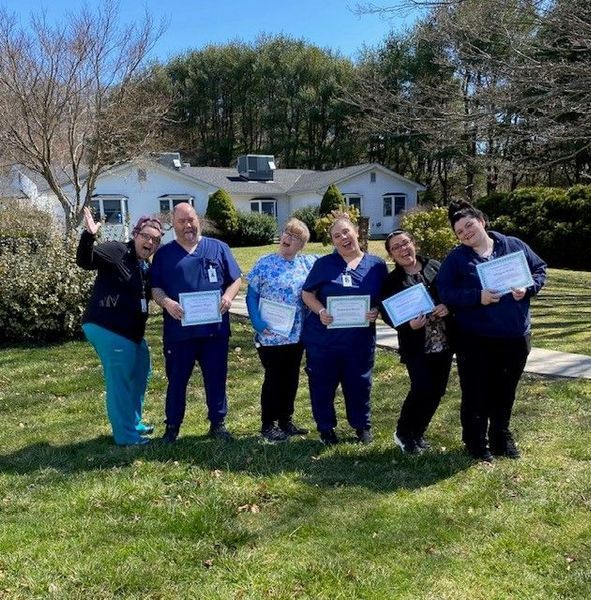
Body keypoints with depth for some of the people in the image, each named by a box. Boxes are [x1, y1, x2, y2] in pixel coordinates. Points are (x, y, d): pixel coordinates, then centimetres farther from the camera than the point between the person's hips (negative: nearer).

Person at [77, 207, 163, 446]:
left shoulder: (145, 267, 16)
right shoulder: (116, 251, -9)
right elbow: (85, 260, -23)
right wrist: (89, 235, -39)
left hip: (131, 331, 10)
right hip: (108, 329, -10)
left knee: (140, 375, 22)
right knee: (120, 382, -3)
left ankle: (133, 423, 39)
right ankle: (126, 435, 11)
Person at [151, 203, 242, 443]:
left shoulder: (218, 248, 7)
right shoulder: (164, 253, 6)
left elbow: (235, 279, 8)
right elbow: (155, 287, 4)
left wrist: (228, 296, -12)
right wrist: (166, 302, -17)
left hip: (215, 328, 1)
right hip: (179, 330, 0)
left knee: (216, 378, 9)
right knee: (177, 380, 8)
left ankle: (218, 423, 24)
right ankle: (172, 426, 22)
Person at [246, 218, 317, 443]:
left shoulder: (308, 263, 3)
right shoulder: (264, 264, -5)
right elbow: (251, 296, -5)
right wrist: (257, 322, -17)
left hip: (297, 334, 4)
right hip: (270, 335, -4)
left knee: (291, 378, 14)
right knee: (273, 378, 5)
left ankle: (286, 420, 30)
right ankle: (268, 424, 19)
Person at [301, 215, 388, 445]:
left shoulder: (376, 265, 4)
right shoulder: (324, 264, 1)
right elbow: (307, 294, 3)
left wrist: (376, 311, -13)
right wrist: (320, 311, -16)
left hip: (360, 339, 1)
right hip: (323, 337, 0)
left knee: (359, 384, 12)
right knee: (322, 385, 8)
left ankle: (362, 426, 34)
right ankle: (326, 428, 27)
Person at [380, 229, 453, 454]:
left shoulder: (435, 267, 3)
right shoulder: (391, 281, -1)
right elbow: (388, 315, -5)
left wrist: (448, 307, -13)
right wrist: (409, 325, -22)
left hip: (444, 341, 3)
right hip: (416, 345, -3)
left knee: (437, 390, 8)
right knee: (422, 389, -12)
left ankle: (417, 433, 28)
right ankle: (403, 433, 13)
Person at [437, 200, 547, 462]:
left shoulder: (514, 246, 4)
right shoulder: (456, 258, -3)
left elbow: (540, 269, 9)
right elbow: (445, 292, -10)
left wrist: (527, 288, -11)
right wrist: (478, 297, -23)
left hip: (516, 337, 3)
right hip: (476, 340, -2)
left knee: (505, 391, 16)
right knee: (476, 393, 6)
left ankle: (501, 438, 35)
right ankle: (476, 442, 24)